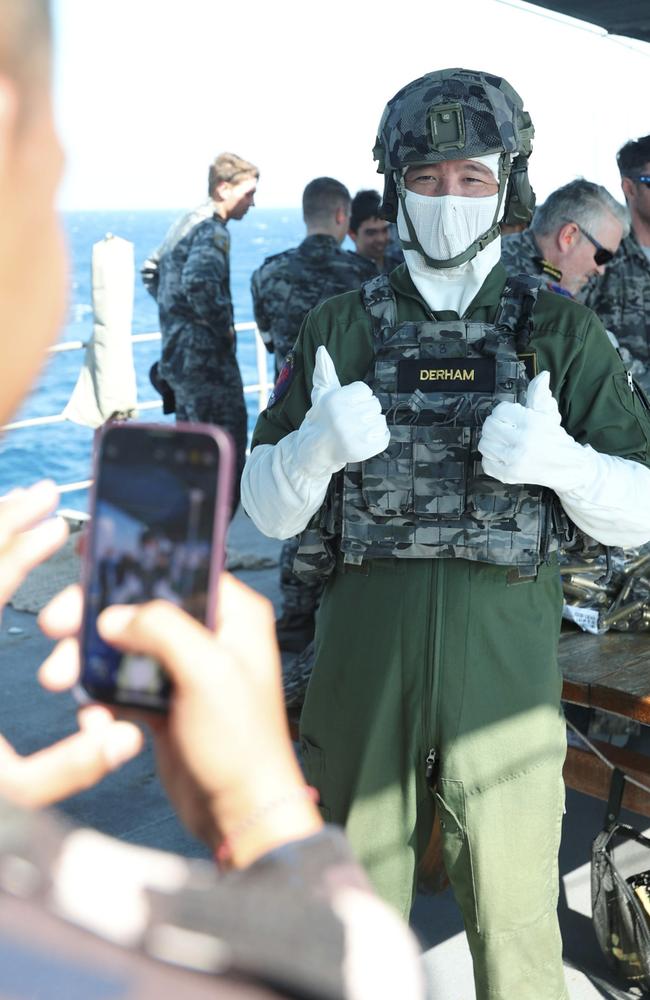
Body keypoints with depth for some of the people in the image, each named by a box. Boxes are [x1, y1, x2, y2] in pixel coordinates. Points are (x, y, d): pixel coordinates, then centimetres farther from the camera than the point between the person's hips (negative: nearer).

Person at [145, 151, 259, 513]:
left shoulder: (184, 224, 16)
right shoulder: (213, 230, -14)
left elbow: (152, 270, 29)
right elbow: (199, 283, -31)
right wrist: (224, 324, -18)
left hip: (177, 351, 10)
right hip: (206, 356, -10)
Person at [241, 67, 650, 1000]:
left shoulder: (562, 330, 4)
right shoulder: (340, 326, 6)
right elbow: (266, 507, 5)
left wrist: (560, 459, -19)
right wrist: (319, 442, -16)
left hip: (505, 660, -1)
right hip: (363, 651, 1)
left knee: (516, 914, 7)